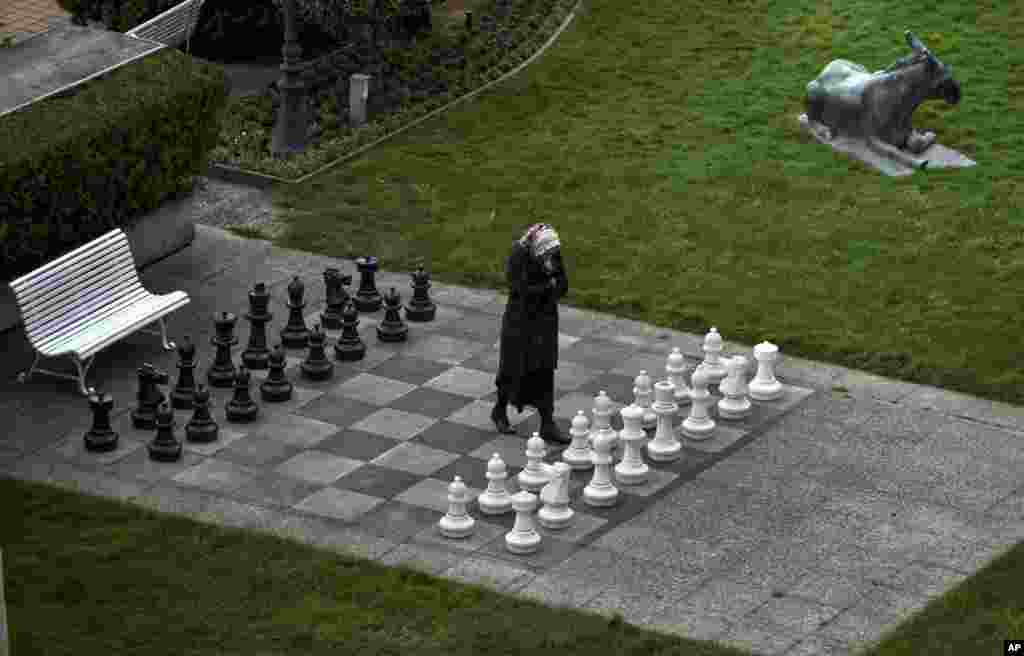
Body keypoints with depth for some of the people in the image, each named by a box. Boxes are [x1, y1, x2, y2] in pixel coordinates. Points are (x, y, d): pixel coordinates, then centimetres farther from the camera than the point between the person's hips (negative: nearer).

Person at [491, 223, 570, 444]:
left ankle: (547, 425, 8)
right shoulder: (518, 257, -20)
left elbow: (562, 287, -3)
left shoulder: (554, 255, -5)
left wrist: (552, 271, -23)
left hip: (545, 321, 4)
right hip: (520, 323, -4)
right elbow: (522, 290, -25)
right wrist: (548, 285, -18)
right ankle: (499, 411, 33)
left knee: (544, 372, 5)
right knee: (514, 368, 10)